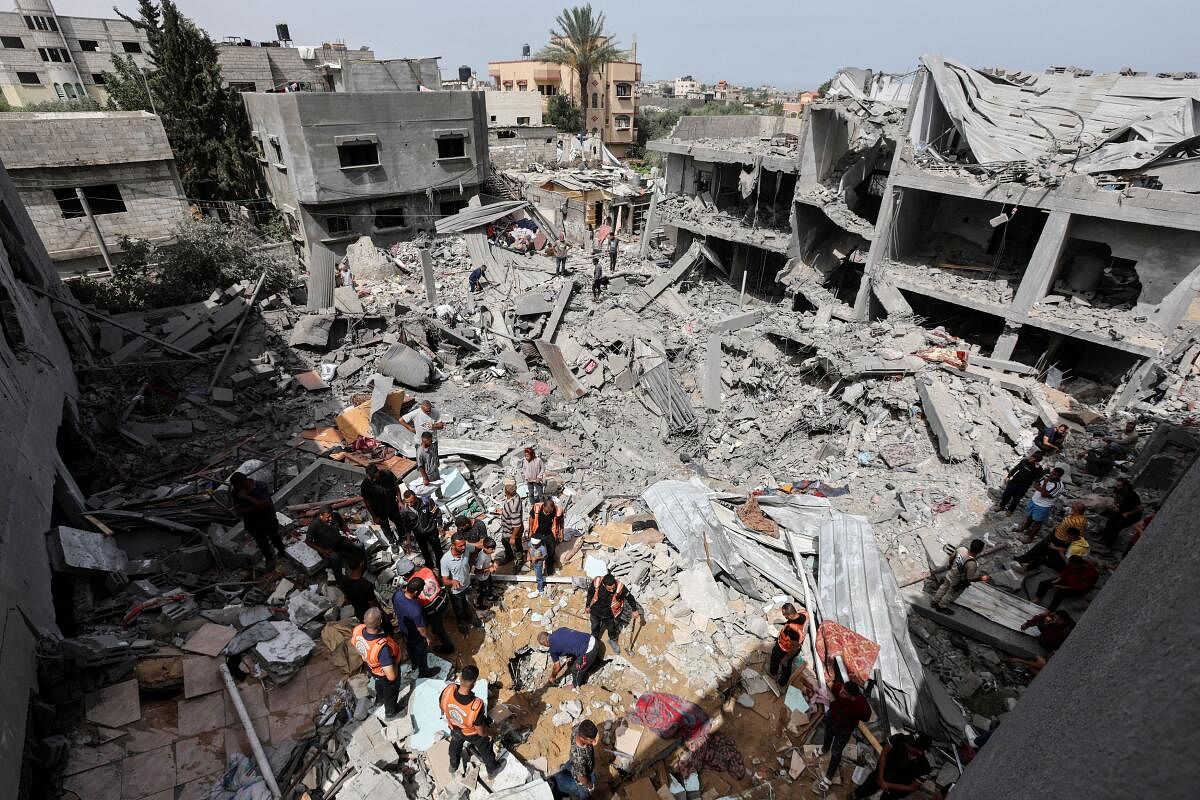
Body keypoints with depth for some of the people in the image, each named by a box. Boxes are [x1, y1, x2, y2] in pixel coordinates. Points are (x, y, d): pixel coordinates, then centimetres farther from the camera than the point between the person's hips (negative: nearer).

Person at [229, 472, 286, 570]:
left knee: (275, 538, 22)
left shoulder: (261, 486, -27)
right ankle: (269, 559, 46)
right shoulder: (235, 492, -17)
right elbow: (238, 511, -20)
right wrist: (256, 506, -32)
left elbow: (264, 505, -34)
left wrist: (247, 497, -38)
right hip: (253, 524, 2)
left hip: (268, 520, -2)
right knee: (262, 543, 21)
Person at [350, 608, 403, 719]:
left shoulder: (357, 630, -33)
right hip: (385, 675, -5)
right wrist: (395, 663, -21)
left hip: (371, 667, 5)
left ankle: (380, 698, 69)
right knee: (390, 693, 28)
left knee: (379, 683, 39)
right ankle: (390, 713, 57)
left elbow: (353, 643, -6)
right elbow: (391, 677, -41)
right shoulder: (382, 648, -50)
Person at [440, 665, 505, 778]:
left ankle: (453, 765, 65)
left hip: (455, 727, 3)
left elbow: (441, 705, -12)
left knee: (455, 744, 37)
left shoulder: (449, 690, -39)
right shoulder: (476, 706, -48)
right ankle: (492, 770, 55)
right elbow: (481, 731, -27)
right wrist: (487, 735, -4)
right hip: (472, 733, -3)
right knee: (485, 749, 28)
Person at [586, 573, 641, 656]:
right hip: (595, 611, 1)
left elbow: (629, 597, -15)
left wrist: (634, 610, -4)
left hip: (609, 614, -1)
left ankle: (613, 640, 56)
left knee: (612, 629, 24)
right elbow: (590, 594, -10)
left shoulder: (620, 587, -35)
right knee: (595, 627, 27)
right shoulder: (596, 583, -32)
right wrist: (588, 606, 3)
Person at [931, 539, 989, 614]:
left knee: (943, 588, 30)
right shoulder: (972, 564, -41)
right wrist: (982, 578, -8)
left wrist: (951, 565, 17)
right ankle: (942, 607, 47)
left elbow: (951, 558, -4)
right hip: (958, 582, -6)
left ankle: (935, 602, 53)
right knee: (951, 594, 23)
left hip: (950, 575, 6)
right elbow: (970, 578, -26)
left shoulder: (962, 549, -23)